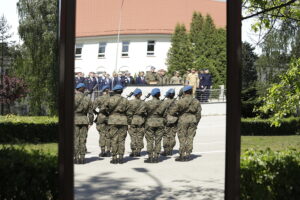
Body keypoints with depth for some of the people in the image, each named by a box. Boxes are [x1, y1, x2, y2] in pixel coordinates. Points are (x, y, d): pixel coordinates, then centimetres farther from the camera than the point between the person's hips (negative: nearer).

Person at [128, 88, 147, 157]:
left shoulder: (130, 102, -8)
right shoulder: (143, 103, -3)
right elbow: (145, 112, 2)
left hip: (133, 120, -1)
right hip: (141, 121, 1)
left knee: (133, 136, 4)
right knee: (140, 137, 8)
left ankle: (133, 151, 3)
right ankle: (138, 151, 10)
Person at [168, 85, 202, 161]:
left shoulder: (181, 101, -7)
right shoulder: (196, 102, 4)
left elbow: (172, 112, -6)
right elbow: (198, 114, 8)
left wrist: (177, 115, 13)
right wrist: (195, 123, 17)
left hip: (183, 121, -3)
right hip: (192, 120, 3)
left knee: (182, 139, 2)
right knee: (190, 138, 8)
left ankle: (182, 155, 2)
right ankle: (188, 154, 7)